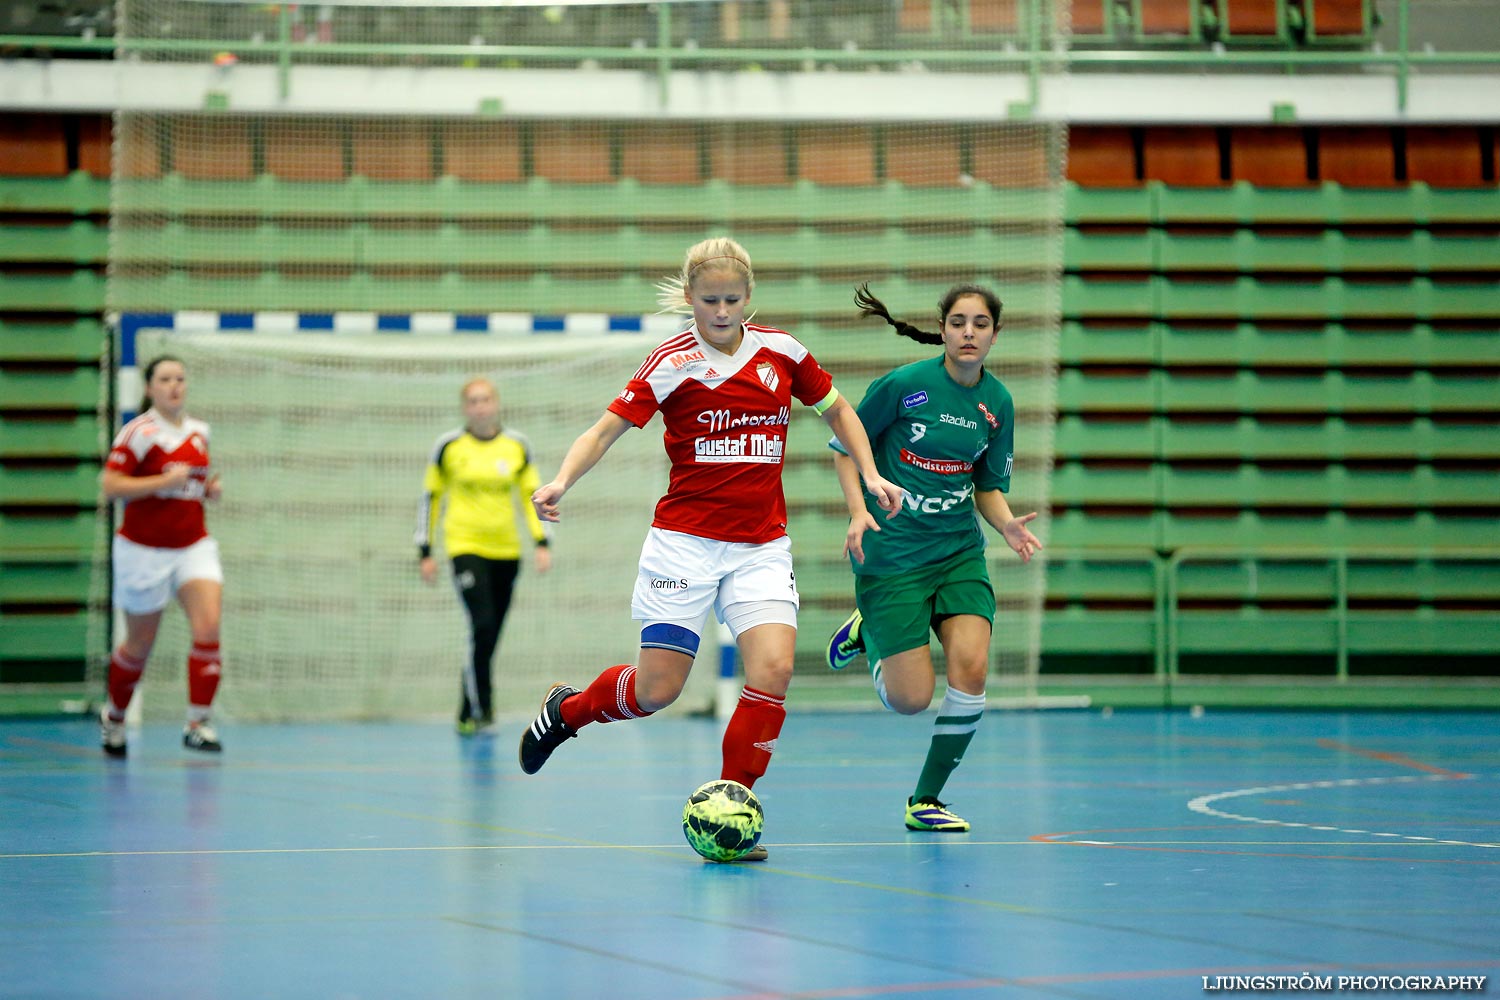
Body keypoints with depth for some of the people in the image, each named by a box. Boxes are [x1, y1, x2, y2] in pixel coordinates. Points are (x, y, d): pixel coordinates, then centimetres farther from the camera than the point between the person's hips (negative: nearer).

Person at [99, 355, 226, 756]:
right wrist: (164, 481, -22)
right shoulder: (139, 432, -11)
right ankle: (113, 716, 33)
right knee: (140, 645, 8)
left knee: (208, 628, -16)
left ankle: (198, 724, -12)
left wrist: (210, 489, 4)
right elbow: (110, 486, -16)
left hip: (194, 546, 5)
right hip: (144, 548, -5)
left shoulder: (199, 432, 10)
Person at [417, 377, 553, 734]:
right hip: (466, 547, -3)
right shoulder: (448, 446, 0)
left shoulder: (517, 446, 6)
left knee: (489, 638, 5)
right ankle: (481, 711, -16)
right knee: (483, 626, -20)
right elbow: (430, 497, 6)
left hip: (506, 551, 3)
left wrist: (542, 543, 0)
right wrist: (426, 551, 3)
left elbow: (532, 496, 11)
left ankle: (466, 716, 17)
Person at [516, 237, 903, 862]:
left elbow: (836, 410, 19)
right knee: (657, 689, -4)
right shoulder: (672, 364, -8)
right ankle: (565, 709, 27)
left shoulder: (781, 351, 2)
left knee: (773, 669, -18)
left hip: (761, 547, 3)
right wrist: (561, 482, -27)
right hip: (685, 542, -3)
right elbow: (606, 431, -9)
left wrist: (871, 477, 7)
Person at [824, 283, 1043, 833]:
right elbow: (844, 446, -2)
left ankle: (926, 800, 3)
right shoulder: (903, 384, -12)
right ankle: (868, 633, 30)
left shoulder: (998, 404, 2)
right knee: (910, 699, -6)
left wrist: (1008, 524, -9)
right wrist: (858, 510, -16)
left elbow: (988, 487, 12)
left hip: (960, 552, 4)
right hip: (891, 554, -4)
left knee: (971, 666, -16)